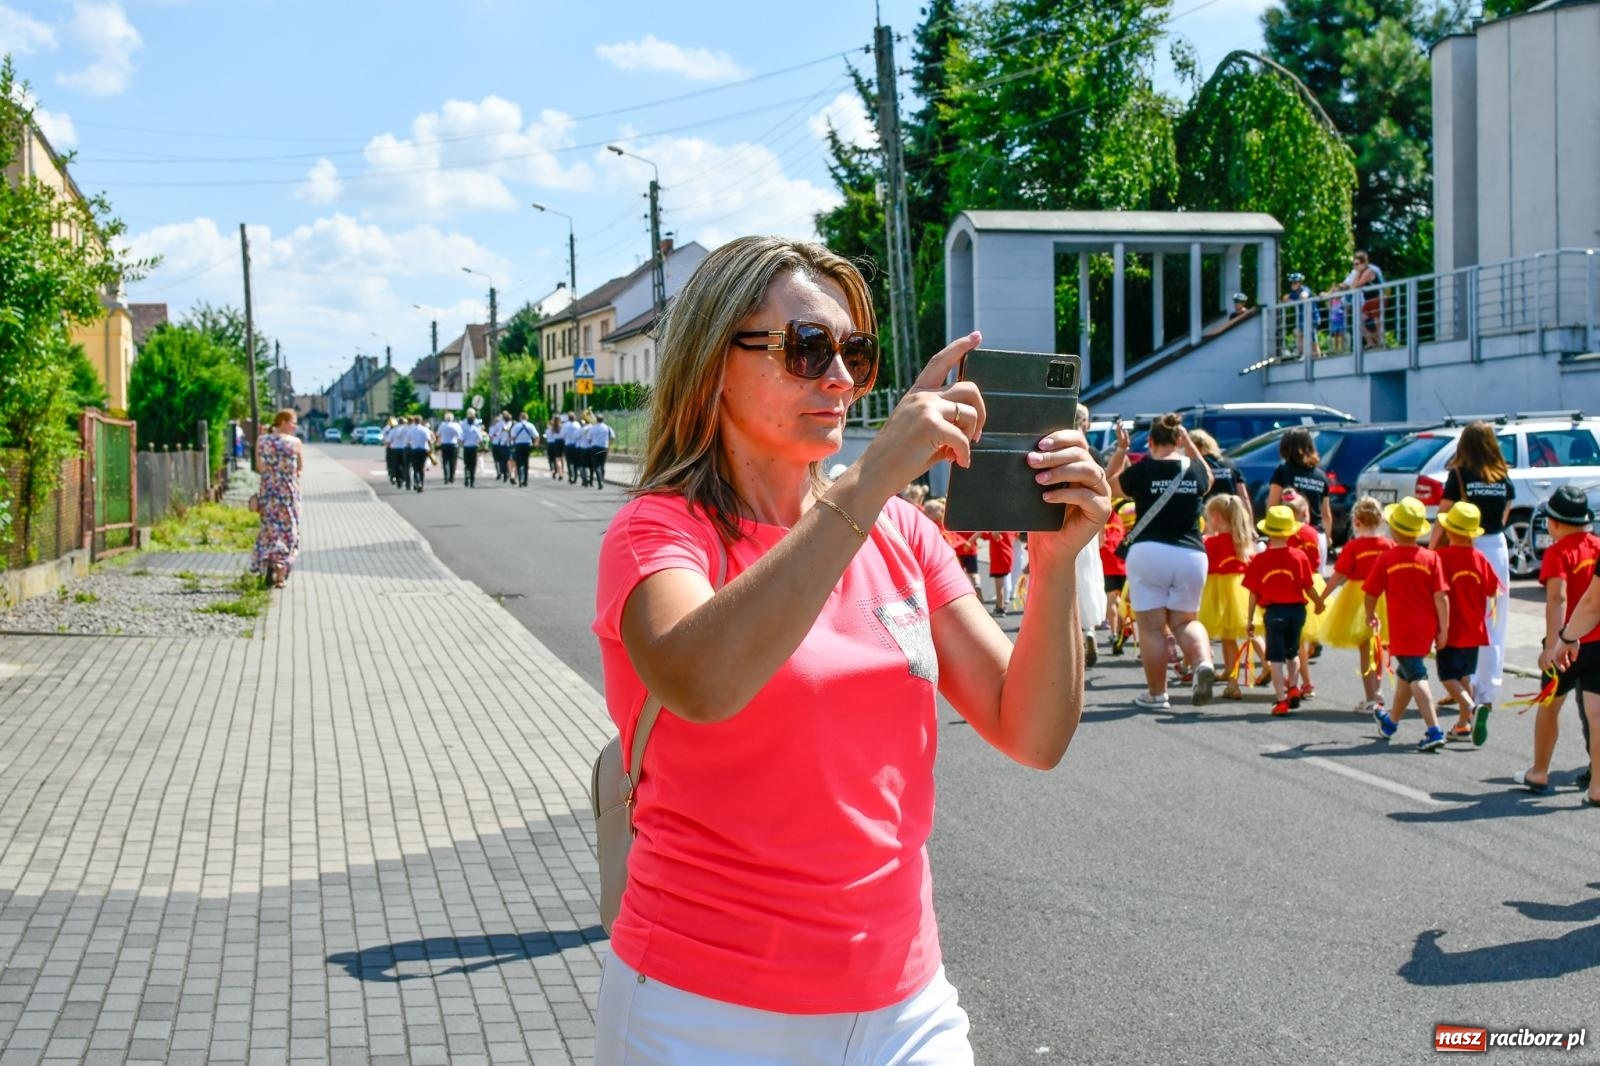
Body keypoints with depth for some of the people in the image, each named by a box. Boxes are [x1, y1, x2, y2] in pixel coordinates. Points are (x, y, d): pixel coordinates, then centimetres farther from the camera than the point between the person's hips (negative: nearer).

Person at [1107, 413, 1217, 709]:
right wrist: (1190, 444, 26)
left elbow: (1107, 484, 13)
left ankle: (1156, 694, 7)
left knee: (1151, 626, 4)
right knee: (1184, 620, 16)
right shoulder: (1196, 470, 3)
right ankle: (1203, 662, -11)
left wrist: (1121, 449, 17)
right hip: (1191, 555, 3)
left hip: (1148, 554, -3)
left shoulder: (1142, 471, -5)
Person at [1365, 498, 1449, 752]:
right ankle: (1391, 722, 41)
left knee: (1416, 676, -5)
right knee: (1405, 673, 22)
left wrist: (1370, 616, 17)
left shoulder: (1386, 559, -9)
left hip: (1402, 630, -5)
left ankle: (1434, 731, -21)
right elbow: (1441, 596, -7)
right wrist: (1443, 629, -1)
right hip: (1426, 628, 5)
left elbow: (1371, 594, -3)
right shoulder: (1431, 558, -3)